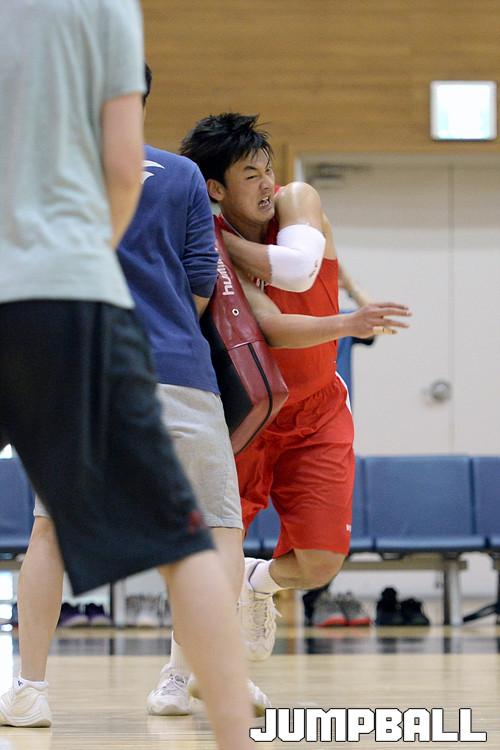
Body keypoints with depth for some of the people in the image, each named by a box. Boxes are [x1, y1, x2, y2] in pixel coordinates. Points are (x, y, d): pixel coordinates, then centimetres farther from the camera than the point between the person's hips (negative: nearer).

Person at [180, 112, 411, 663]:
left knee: (319, 562, -8)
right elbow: (273, 329, -32)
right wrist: (348, 324, -42)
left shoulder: (298, 200, -10)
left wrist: (219, 238, -25)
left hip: (317, 410, 2)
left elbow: (299, 269, -32)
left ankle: (259, 582, 28)